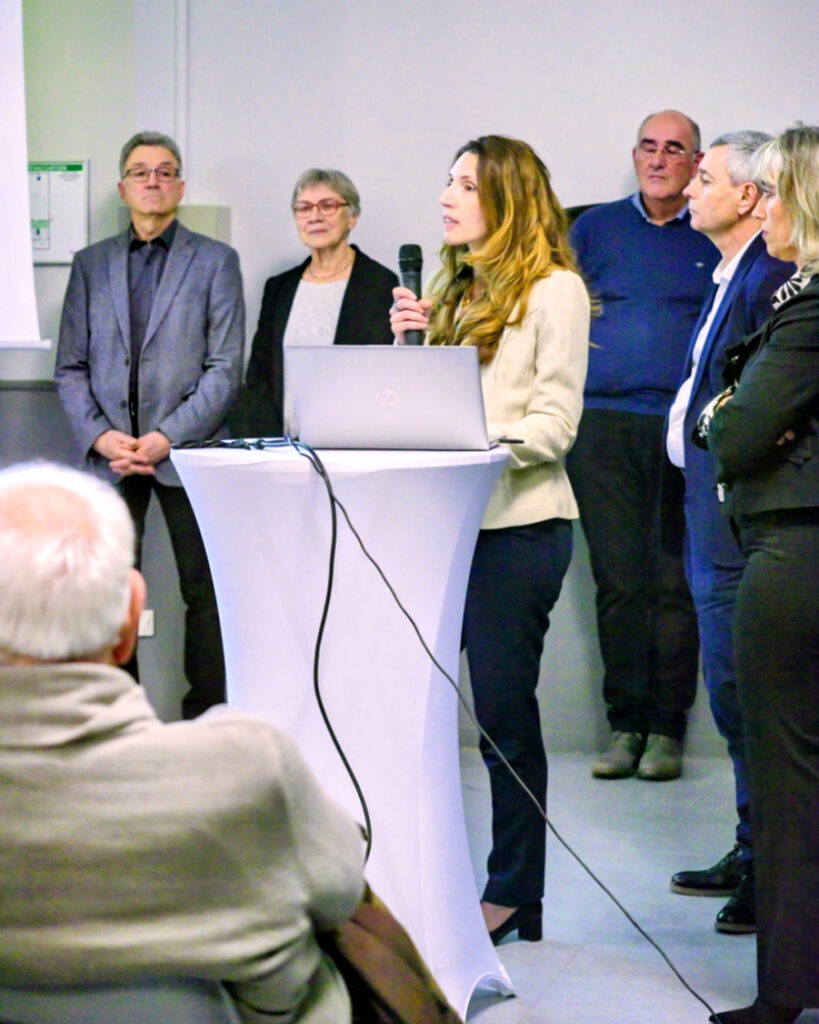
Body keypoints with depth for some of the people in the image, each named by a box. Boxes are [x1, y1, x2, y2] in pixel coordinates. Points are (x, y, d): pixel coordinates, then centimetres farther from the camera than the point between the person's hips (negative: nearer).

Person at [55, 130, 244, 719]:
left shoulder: (215, 262, 6)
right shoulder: (91, 265, 13)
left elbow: (225, 368, -1)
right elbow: (70, 367, 10)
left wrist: (167, 436, -12)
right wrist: (99, 434, -7)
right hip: (108, 454, 2)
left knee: (206, 595, -1)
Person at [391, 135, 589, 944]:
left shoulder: (553, 291, -4)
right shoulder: (452, 289, 19)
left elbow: (553, 423, -11)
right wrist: (407, 346, 4)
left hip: (517, 522, -7)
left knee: (504, 708, -2)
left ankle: (514, 893, 9)